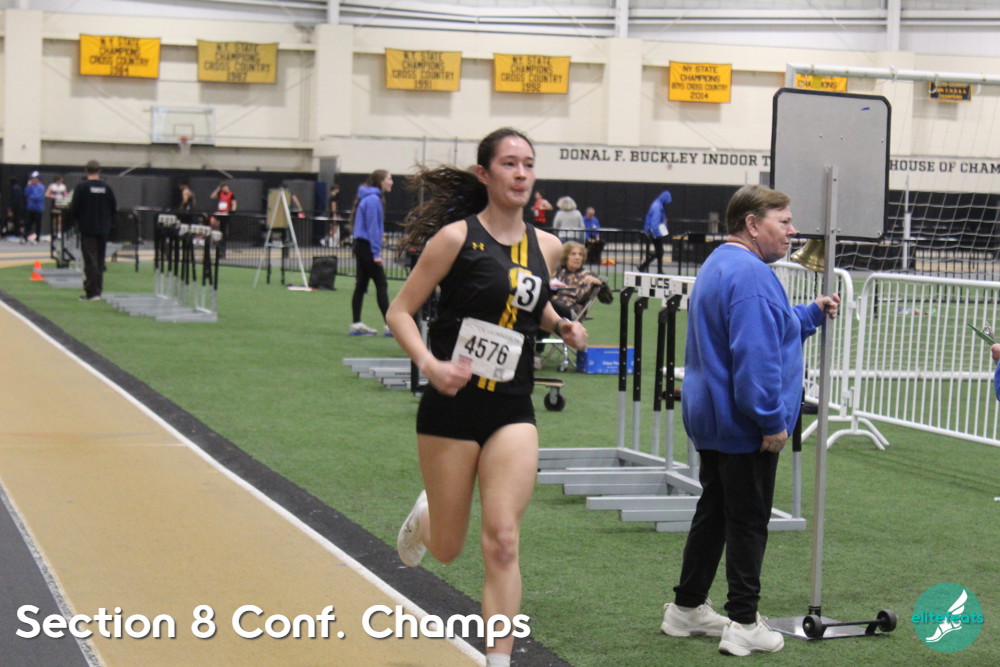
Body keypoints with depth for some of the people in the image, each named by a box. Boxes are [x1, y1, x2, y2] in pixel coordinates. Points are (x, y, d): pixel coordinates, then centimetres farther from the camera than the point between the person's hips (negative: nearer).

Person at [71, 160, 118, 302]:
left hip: (87, 228, -4)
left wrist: (78, 220, 10)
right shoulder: (106, 187, 1)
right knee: (100, 260, 12)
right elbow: (114, 209, 4)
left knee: (90, 260, -3)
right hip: (103, 229, 4)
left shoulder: (81, 186, -9)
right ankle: (98, 290, 15)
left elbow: (74, 208, -9)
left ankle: (92, 292, -6)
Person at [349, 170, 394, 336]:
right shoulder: (373, 199, -15)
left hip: (361, 246, 10)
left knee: (361, 285, 9)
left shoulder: (370, 198, 14)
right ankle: (390, 325, -6)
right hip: (367, 247, -10)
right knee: (381, 284, -7)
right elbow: (373, 227, -18)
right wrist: (376, 253, -18)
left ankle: (357, 325, 10)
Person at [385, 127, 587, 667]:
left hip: (512, 411, 3)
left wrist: (562, 325, 5)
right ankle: (424, 516, 48)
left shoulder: (545, 246, 5)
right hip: (452, 406, -3)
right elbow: (400, 312, -8)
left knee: (501, 542, -9)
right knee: (447, 548, 10)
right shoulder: (457, 237, -9)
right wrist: (431, 365, -25)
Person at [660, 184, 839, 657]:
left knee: (714, 512, 17)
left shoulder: (718, 266, 14)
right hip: (743, 424, -10)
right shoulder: (751, 275, -21)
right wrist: (772, 421, -22)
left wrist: (812, 313, 18)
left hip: (712, 419, 10)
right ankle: (743, 625, 4)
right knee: (748, 523, -2)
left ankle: (686, 608, 25)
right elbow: (755, 355, -27)